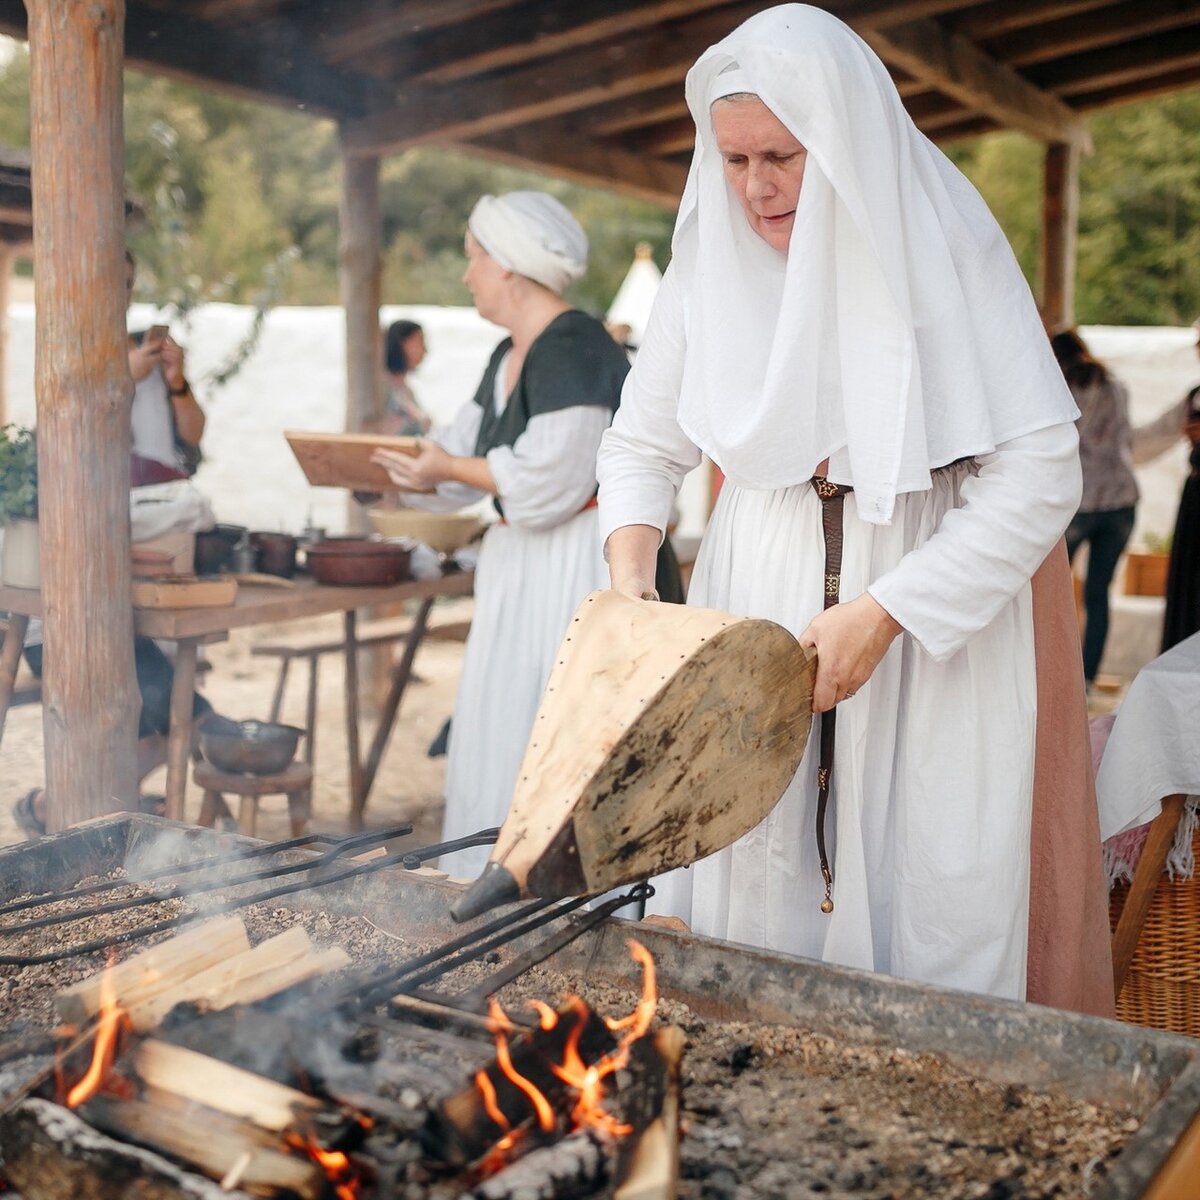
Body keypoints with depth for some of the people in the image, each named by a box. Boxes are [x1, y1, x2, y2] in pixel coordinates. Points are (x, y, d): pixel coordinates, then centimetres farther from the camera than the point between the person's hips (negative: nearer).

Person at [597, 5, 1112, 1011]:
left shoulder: (946, 248, -10)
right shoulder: (710, 264, 3)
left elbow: (1040, 471, -15)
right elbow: (644, 445, 13)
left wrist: (883, 612, -21)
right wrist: (631, 577, -5)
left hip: (942, 611, -3)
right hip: (762, 602, 4)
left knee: (929, 888, -2)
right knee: (757, 874, 4)